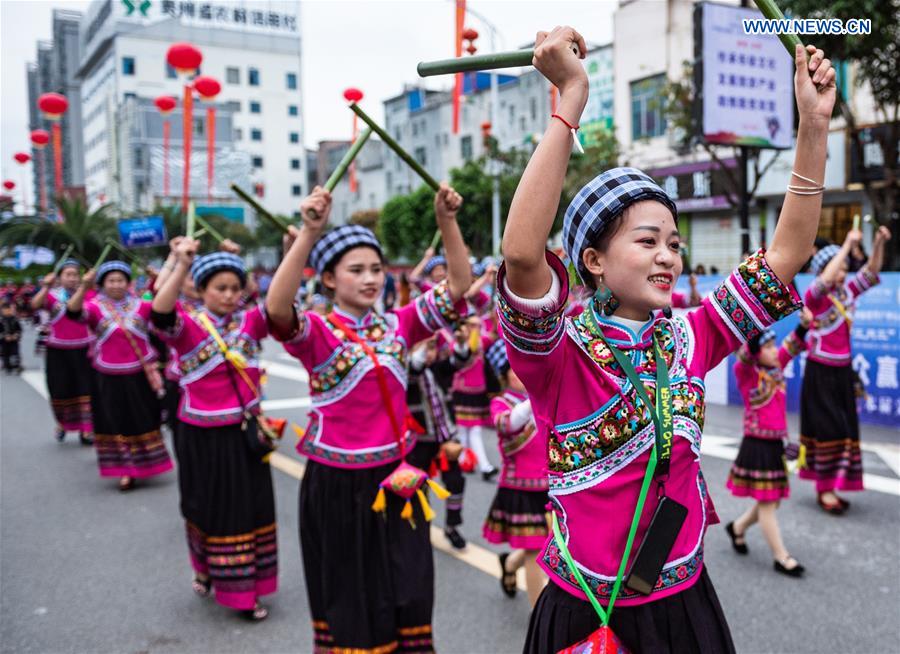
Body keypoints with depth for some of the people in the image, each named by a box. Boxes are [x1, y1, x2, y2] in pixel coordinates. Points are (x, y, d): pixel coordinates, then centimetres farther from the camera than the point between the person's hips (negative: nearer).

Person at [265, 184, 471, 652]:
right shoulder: (316, 332, -9)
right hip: (337, 485, -3)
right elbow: (276, 309, -31)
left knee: (407, 597, 11)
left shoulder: (398, 325, 3)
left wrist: (447, 221, -19)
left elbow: (459, 286, -5)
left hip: (395, 479, 4)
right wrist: (309, 232, -41)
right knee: (347, 600, 12)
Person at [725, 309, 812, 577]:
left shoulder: (776, 369, 8)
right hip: (757, 446, -8)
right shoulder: (746, 372, -12)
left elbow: (791, 347, 9)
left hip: (775, 445, 8)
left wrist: (804, 324, -8)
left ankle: (737, 527, 38)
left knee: (771, 502, 16)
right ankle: (782, 558, 10)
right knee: (767, 504, 2)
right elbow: (744, 353, -30)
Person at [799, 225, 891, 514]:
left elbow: (871, 272, 5)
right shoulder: (814, 296, -10)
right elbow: (826, 279, -29)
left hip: (843, 372, 6)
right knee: (828, 429, -6)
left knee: (844, 429, 7)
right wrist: (848, 244, -27)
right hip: (820, 373, -6)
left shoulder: (847, 292, 7)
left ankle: (830, 487, 16)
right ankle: (825, 489, 2)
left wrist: (879, 243, -11)